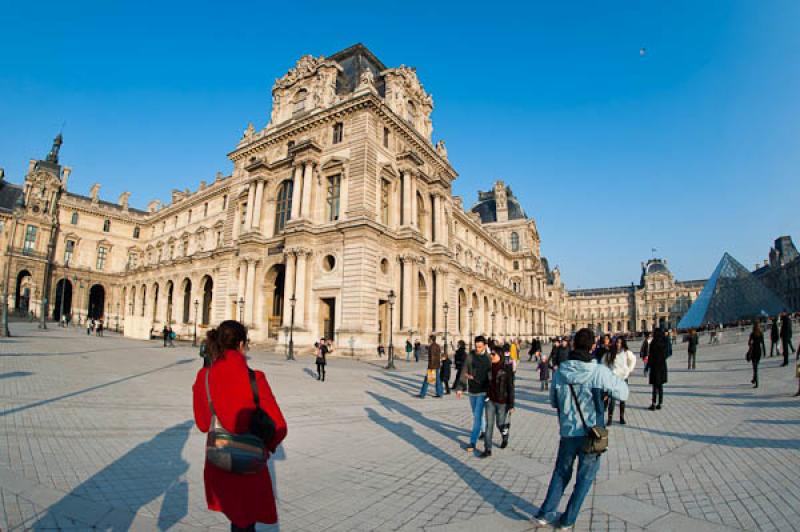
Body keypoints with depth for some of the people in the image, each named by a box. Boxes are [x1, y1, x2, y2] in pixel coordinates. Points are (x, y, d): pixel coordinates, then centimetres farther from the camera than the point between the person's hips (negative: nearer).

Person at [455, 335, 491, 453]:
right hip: (471, 391, 4)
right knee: (476, 415, 20)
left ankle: (473, 442, 2)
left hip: (483, 392, -4)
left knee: (477, 416, -6)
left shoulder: (489, 358, -10)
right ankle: (482, 431, 44)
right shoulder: (470, 356, -3)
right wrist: (460, 388, -6)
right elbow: (464, 373, -1)